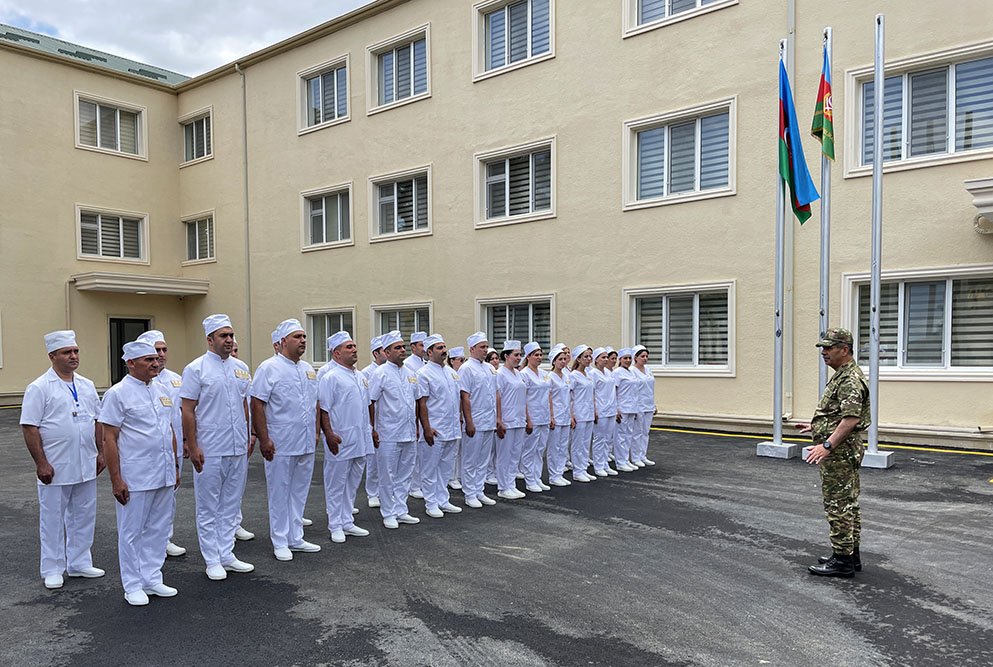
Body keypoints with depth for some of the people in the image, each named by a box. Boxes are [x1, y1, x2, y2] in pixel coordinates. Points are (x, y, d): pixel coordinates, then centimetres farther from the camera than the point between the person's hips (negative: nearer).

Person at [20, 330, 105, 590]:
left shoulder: (86, 385, 9)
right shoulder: (39, 388, -9)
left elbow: (98, 421, 14)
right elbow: (29, 427, -12)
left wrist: (100, 453, 8)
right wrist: (41, 463, -15)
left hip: (86, 466, 5)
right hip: (55, 468, -5)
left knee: (84, 516, 13)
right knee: (52, 519, 6)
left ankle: (79, 563, 26)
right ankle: (52, 570, 19)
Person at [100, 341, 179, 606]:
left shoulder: (161, 390, 11)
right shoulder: (118, 393, -9)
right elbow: (109, 439, -11)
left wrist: (175, 466, 16)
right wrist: (116, 479, -14)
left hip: (165, 475, 7)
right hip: (135, 478, -6)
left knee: (159, 529, 13)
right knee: (132, 532, 6)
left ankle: (152, 579, 26)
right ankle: (133, 586, 18)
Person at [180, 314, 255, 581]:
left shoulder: (241, 367, 10)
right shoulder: (196, 369, -8)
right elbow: (188, 411, -9)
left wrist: (249, 436, 13)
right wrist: (193, 447, -13)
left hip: (238, 449, 6)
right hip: (210, 451, -6)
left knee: (231, 505, 13)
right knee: (208, 508, 6)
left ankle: (226, 555, 24)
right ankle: (213, 561, 16)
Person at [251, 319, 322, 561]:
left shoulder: (308, 369, 12)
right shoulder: (269, 368, -10)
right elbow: (257, 404, -13)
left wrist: (316, 432, 13)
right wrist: (264, 439, -17)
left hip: (306, 444, 7)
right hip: (280, 444, -7)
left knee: (300, 491, 14)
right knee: (279, 493, 5)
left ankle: (295, 538, 26)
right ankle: (280, 543, 17)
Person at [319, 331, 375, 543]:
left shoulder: (360, 376, 14)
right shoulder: (330, 377, -11)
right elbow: (322, 409, -15)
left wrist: (370, 428, 18)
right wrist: (329, 434, -21)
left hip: (361, 441, 8)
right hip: (341, 442, -8)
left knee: (352, 483, 15)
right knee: (336, 484, 4)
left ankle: (347, 522, 26)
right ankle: (335, 526, 13)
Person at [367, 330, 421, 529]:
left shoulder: (409, 373, 11)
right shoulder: (380, 373, -9)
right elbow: (370, 402, -11)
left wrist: (416, 427, 16)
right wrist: (372, 429, -13)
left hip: (409, 434, 6)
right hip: (389, 435, -6)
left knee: (404, 475, 13)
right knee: (388, 476, 4)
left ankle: (401, 511, 23)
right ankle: (389, 514, 15)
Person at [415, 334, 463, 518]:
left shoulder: (451, 372, 13)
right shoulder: (424, 374, -10)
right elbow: (421, 403, -13)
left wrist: (458, 423, 15)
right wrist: (427, 428, -18)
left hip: (452, 430, 7)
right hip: (434, 431, -7)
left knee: (445, 467, 14)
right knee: (430, 468, 3)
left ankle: (443, 501, 24)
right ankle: (431, 504, 12)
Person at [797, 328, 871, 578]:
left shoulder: (850, 379, -19)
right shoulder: (842, 375, 15)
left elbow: (852, 418, -28)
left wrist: (827, 445, -30)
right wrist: (816, 427, 27)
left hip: (839, 452, -11)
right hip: (842, 452, 11)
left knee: (839, 506, -4)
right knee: (848, 505, 16)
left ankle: (842, 561, 3)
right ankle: (851, 554, 25)